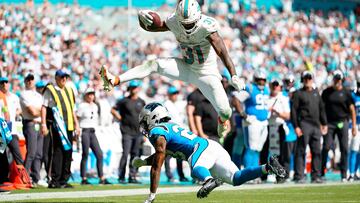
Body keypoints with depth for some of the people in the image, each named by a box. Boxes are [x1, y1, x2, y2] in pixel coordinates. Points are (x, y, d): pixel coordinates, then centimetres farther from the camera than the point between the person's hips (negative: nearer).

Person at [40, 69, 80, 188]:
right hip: (56, 126, -7)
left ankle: (63, 180, 12)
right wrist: (43, 124, -15)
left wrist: (76, 124, 21)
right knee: (57, 152, -10)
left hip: (68, 126, 7)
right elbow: (44, 107, -6)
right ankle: (54, 181, -8)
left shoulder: (69, 90, 21)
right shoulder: (50, 90, 0)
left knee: (68, 152, 6)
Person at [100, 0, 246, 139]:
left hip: (206, 74, -4)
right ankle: (115, 81, -26)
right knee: (154, 64, -18)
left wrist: (234, 76, -45)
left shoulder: (206, 27, -30)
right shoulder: (174, 22, -15)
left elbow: (222, 52, -35)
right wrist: (143, 18, -26)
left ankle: (223, 120, 29)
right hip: (186, 68, 4)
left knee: (225, 111, -11)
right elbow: (149, 27, -2)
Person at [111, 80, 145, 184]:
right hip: (127, 132, -4)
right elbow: (113, 110, 5)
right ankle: (121, 177, -6)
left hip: (138, 133, 4)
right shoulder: (124, 101, 1)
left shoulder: (141, 102, 12)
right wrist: (121, 119, -4)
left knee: (135, 155, 6)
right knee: (125, 154, -9)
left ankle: (132, 177, 11)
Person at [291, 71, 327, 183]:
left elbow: (321, 109, 22)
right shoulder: (298, 94, 1)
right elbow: (293, 110, -5)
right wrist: (296, 126, -13)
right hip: (304, 125, -6)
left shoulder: (316, 93, 18)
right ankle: (299, 176, -7)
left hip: (316, 126, 6)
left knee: (317, 152, 5)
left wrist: (324, 124, 15)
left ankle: (316, 176, 10)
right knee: (301, 151, -7)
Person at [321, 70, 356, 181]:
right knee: (326, 147, -6)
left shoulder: (346, 92, 4)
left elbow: (352, 109, 4)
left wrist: (354, 125, -3)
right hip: (329, 123, 0)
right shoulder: (326, 92, 7)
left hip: (342, 123, 0)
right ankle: (321, 171, 0)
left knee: (344, 149, -1)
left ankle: (344, 173, 4)